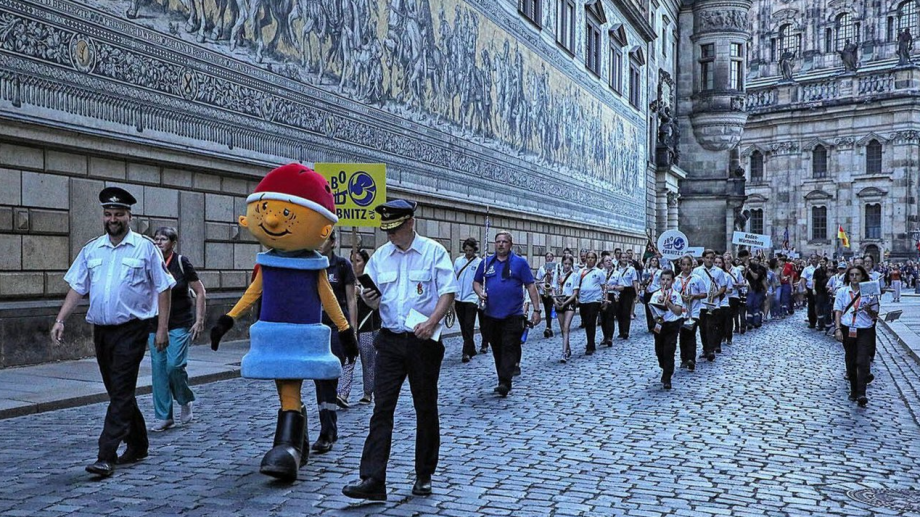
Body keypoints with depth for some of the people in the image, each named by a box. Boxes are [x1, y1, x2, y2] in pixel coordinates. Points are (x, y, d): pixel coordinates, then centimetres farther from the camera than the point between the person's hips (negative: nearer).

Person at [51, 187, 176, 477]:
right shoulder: (91, 250, 11)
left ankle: (106, 457, -10)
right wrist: (60, 320, -2)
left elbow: (163, 288, -3)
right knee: (118, 392, 13)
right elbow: (77, 287, 11)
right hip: (101, 330, 6)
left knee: (121, 392, -9)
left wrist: (162, 327, -8)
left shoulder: (145, 247, -2)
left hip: (131, 330, -5)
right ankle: (137, 446, 27)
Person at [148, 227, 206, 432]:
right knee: (158, 368, 2)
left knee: (174, 365, -14)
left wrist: (199, 320, -7)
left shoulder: (182, 263, -6)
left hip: (180, 324, -4)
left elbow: (200, 292, -1)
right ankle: (163, 417, 10)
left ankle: (186, 401, 15)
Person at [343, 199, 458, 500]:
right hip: (390, 340, 3)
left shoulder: (434, 252, -3)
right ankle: (372, 481, -4)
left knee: (426, 409, 7)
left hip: (424, 340, -3)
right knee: (382, 408, -4)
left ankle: (424, 477, 21)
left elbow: (448, 292, -8)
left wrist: (431, 322, -21)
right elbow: (375, 300, 12)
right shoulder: (380, 256, 8)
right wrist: (369, 299, -12)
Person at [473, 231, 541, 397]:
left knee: (509, 349, -8)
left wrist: (536, 310, -7)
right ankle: (503, 381, 21)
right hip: (491, 315, 4)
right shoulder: (486, 263, 10)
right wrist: (480, 293, -4)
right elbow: (476, 282, 18)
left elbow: (530, 286, -2)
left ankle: (504, 383, -11)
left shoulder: (520, 262, 0)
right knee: (497, 350, 11)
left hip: (513, 315, -4)